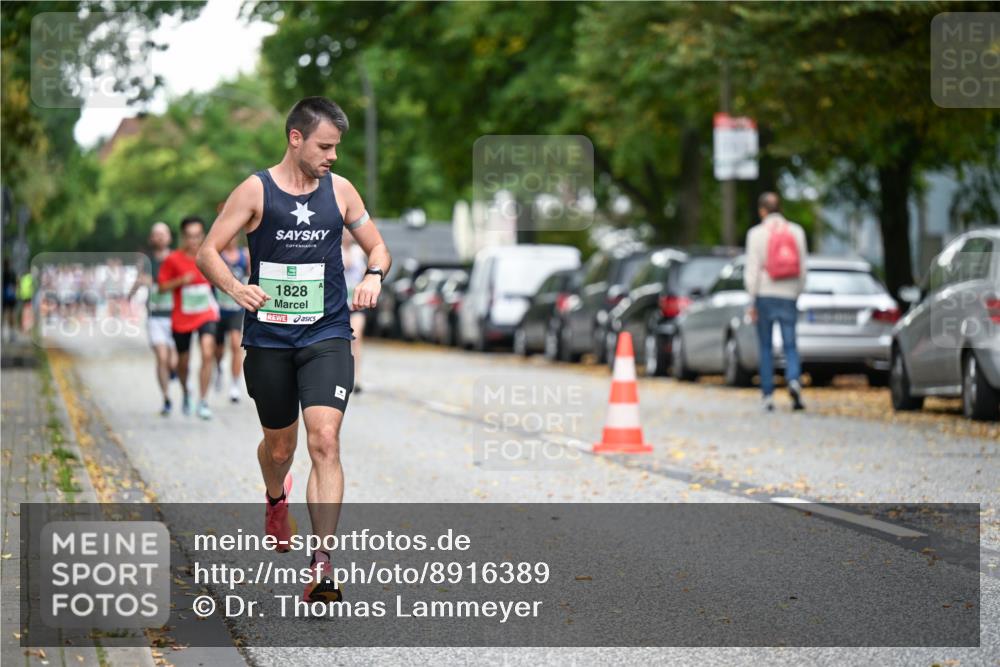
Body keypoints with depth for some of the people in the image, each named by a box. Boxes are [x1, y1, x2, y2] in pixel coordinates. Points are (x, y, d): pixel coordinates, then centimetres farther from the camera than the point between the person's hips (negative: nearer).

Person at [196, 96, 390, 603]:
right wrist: (235, 287, -22)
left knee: (325, 439, -17)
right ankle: (276, 500, 52)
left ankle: (322, 565, -19)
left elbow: (377, 246, 16)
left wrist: (373, 276, -6)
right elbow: (208, 251, -3)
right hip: (268, 337, 0)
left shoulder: (339, 190, 5)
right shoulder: (255, 191, -3)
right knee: (280, 444, 14)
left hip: (327, 336, 0)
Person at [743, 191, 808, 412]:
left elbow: (752, 269, -6)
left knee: (766, 347, 7)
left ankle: (767, 395, 6)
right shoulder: (797, 232, 4)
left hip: (765, 294, -1)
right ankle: (794, 380, -21)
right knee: (790, 344, 4)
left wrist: (753, 300, -1)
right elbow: (802, 268, 5)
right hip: (788, 295, 2)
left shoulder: (756, 233, -5)